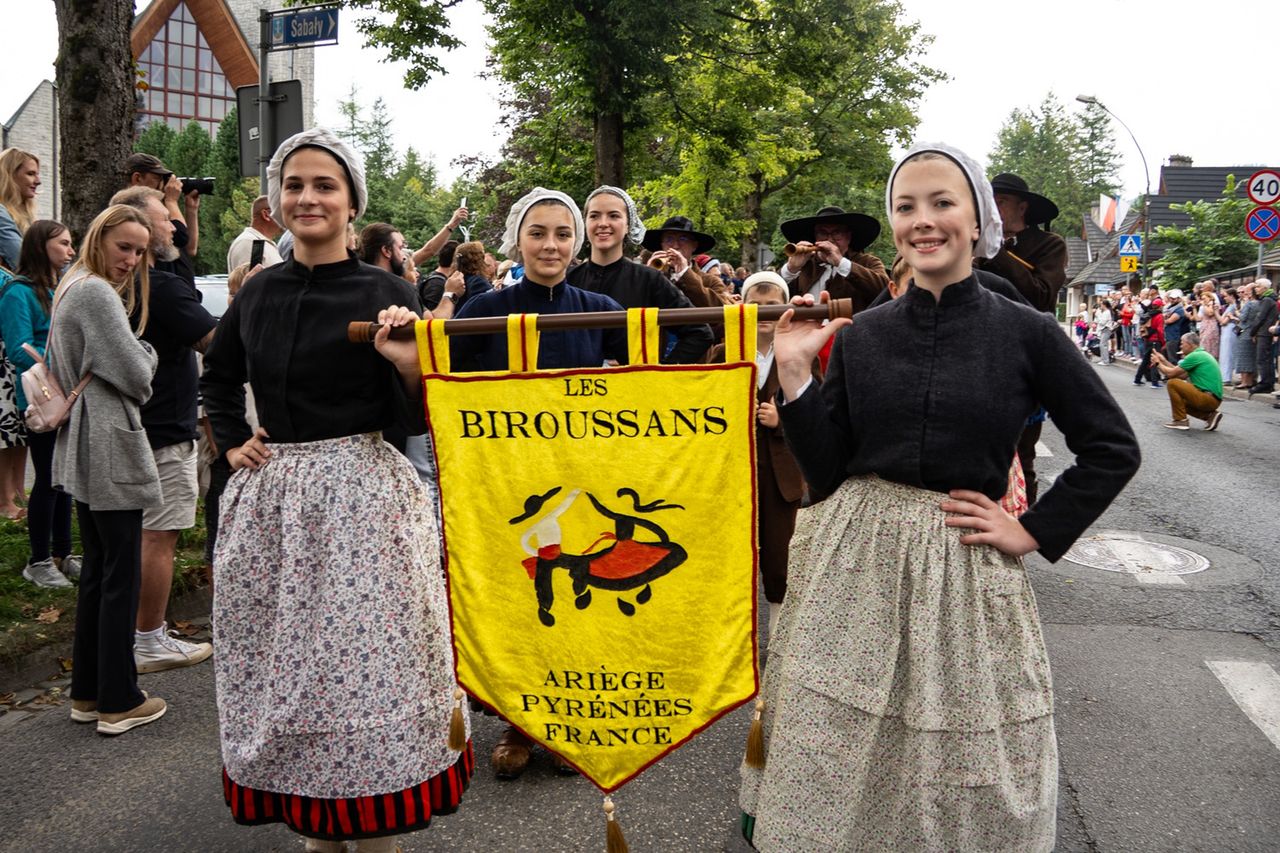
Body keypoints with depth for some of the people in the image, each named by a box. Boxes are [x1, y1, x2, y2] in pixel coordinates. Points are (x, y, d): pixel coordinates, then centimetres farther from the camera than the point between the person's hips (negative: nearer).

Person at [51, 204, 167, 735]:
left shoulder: (71, 289, 17)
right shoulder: (98, 294, -14)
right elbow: (136, 376, -17)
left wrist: (131, 352, 11)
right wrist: (145, 351, 3)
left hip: (83, 451, 10)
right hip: (111, 451, -10)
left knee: (97, 571, 15)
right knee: (121, 577, -3)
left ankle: (86, 693, 23)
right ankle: (118, 702, 5)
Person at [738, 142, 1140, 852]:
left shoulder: (1026, 334, -3)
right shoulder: (859, 336, 2)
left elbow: (1112, 448, 4)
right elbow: (826, 471, 1)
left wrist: (1034, 531, -2)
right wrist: (794, 373, -8)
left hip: (967, 572, -1)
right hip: (859, 562, 2)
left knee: (961, 769, 10)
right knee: (839, 755, 9)